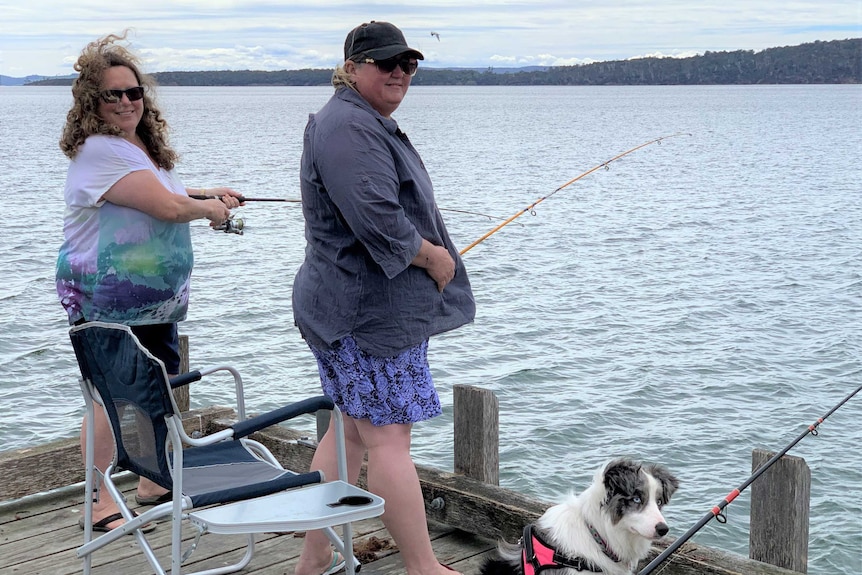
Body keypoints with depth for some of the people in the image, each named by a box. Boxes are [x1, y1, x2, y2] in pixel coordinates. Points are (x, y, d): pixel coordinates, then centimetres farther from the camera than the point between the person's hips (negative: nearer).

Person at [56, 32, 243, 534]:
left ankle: (154, 484, 32)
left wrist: (208, 195, 14)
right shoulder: (100, 151, -20)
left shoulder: (144, 145, 12)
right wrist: (210, 209, -6)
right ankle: (99, 505, 7)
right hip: (107, 302, -9)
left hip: (157, 301, 9)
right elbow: (167, 206, -25)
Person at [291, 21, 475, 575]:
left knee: (351, 429, 15)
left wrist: (432, 252, 12)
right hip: (367, 312, -11)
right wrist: (433, 256, -12)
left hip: (356, 307, 11)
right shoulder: (350, 127, -17)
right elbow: (377, 220, -27)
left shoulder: (372, 123, 20)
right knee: (389, 437, -4)